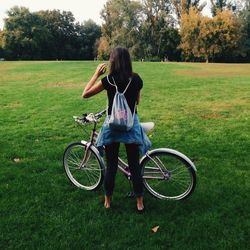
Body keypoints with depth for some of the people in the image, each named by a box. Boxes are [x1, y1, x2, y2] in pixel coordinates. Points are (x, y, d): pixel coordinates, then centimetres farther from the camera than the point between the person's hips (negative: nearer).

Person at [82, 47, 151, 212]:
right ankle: (140, 202, 21)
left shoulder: (108, 80, -11)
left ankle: (108, 200, 27)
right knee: (135, 165, 11)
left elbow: (85, 94, -3)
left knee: (111, 166, 12)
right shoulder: (136, 79, -3)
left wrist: (97, 74, 1)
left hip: (112, 125, -1)